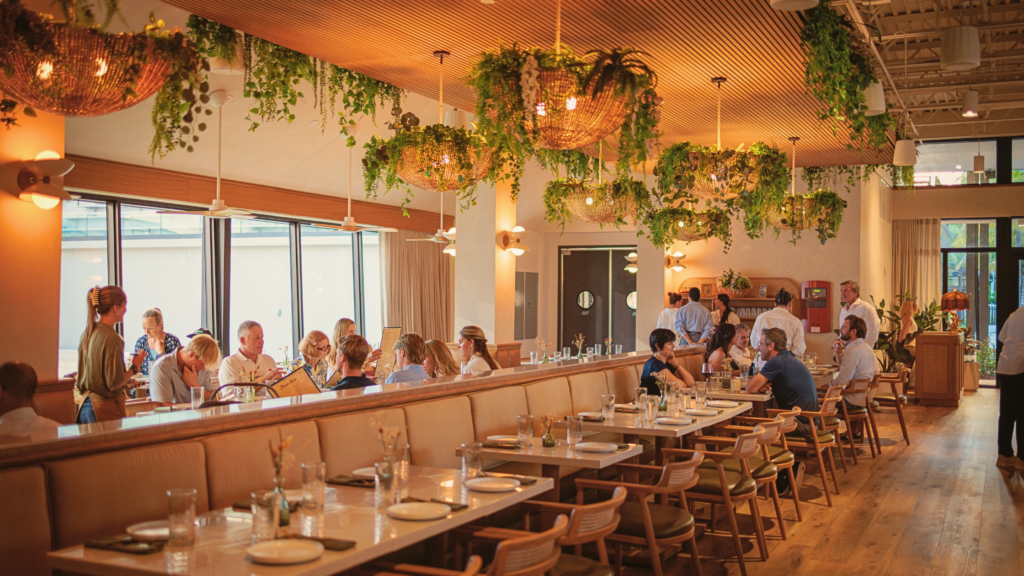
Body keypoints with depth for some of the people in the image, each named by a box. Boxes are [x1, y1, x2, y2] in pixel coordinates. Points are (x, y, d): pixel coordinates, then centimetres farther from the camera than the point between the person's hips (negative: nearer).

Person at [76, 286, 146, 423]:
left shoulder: (86, 334, 8)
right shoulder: (112, 338, -18)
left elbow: (79, 381, 17)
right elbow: (114, 383, -19)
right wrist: (135, 367, -4)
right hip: (106, 409, -8)